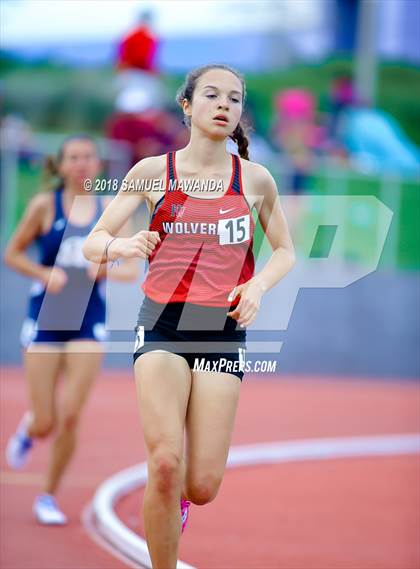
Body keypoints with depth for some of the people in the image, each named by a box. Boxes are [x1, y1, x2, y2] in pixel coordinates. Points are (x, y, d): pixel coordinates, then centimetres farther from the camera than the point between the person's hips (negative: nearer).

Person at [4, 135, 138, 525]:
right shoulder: (45, 206, -2)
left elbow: (132, 269, 5)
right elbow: (12, 254, 3)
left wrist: (109, 270, -16)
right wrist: (45, 274, -13)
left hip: (88, 321, 1)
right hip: (45, 318, -1)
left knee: (70, 418, -6)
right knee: (45, 423, -2)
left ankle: (49, 496, 12)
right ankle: (29, 428, 36)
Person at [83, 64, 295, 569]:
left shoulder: (254, 180, 6)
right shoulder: (152, 172, 3)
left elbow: (285, 251, 18)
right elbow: (93, 242, 5)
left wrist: (259, 284, -4)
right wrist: (121, 246, -18)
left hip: (223, 329, 1)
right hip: (162, 324, -1)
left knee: (202, 487, -5)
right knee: (165, 463, -21)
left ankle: (172, 495, 34)